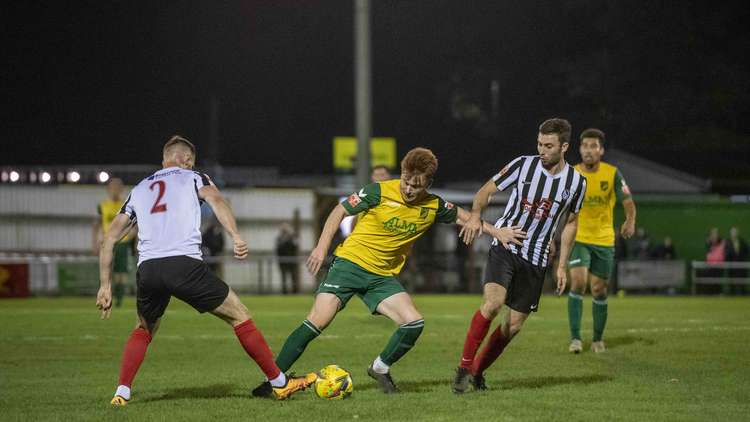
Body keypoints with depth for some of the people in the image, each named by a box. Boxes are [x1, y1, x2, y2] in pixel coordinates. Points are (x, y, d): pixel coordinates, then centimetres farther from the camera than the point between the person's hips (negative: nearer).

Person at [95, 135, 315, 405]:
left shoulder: (139, 190, 28)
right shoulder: (192, 178, 18)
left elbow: (109, 238, 22)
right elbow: (215, 199, -5)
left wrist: (105, 285, 24)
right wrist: (236, 236, -19)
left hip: (147, 270, 4)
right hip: (185, 264, -4)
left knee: (143, 330, 28)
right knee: (239, 316, 10)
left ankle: (122, 393, 12)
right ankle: (280, 383, 12)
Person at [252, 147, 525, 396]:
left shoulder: (433, 207, -1)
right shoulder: (380, 191, -13)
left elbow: (461, 216, 19)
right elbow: (340, 211, -4)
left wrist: (496, 232, 16)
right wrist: (322, 247, -12)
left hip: (384, 276, 4)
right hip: (351, 262, -4)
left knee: (414, 323, -14)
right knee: (317, 322, -18)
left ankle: (380, 368, 12)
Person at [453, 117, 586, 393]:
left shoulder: (576, 182, -1)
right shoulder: (523, 165, -7)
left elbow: (570, 223, 14)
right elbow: (487, 189, 2)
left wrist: (562, 265, 11)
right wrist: (475, 215, -18)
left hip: (536, 260, 3)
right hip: (505, 246, -3)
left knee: (513, 326, 3)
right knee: (493, 302, -26)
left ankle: (478, 371, 24)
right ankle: (464, 368, -15)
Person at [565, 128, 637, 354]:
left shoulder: (612, 174, -6)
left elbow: (628, 201, -8)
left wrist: (630, 221, -29)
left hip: (604, 240, 1)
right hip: (578, 238, -1)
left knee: (599, 291, 6)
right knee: (578, 283, -19)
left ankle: (598, 339, 23)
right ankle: (575, 338, -15)